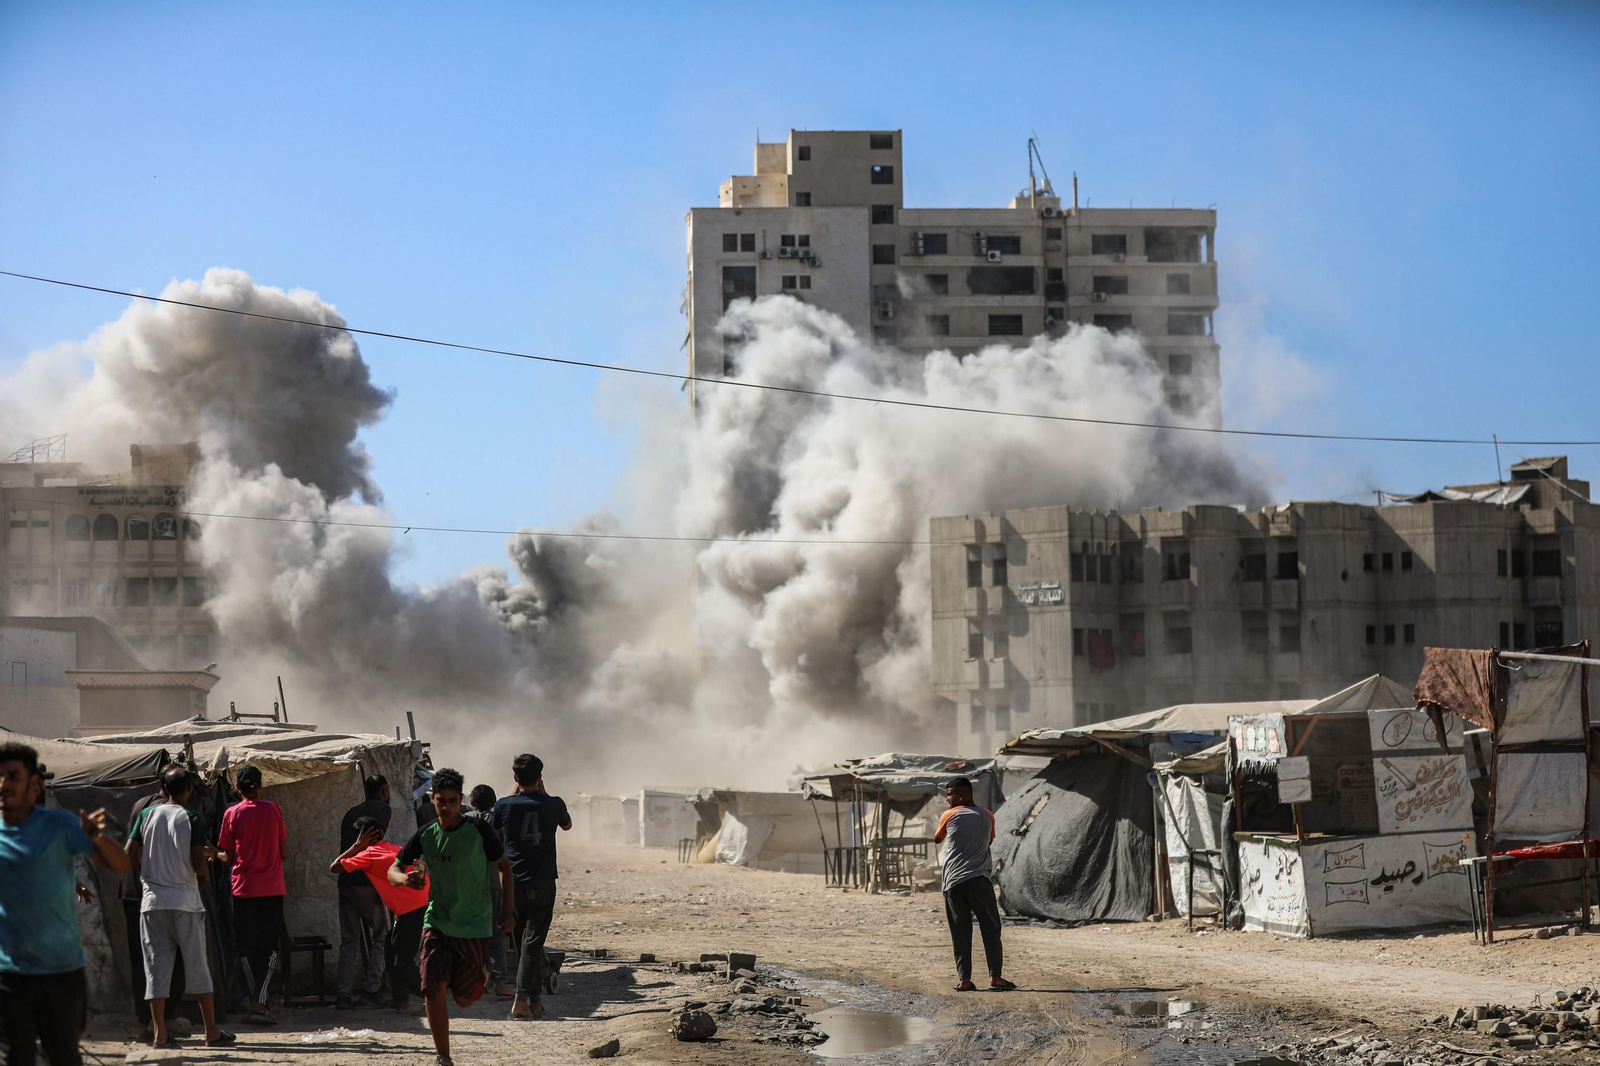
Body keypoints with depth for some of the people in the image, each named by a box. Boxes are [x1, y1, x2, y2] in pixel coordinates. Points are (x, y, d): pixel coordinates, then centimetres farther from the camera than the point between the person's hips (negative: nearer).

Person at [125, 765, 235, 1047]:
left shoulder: (147, 815, 3)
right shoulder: (192, 820, -7)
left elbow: (130, 853, 1)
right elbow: (199, 865, -13)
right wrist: (205, 873, 9)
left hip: (152, 901, 3)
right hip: (185, 901, -3)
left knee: (156, 967, 5)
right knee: (197, 966, 5)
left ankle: (160, 1033, 0)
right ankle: (212, 1032, 8)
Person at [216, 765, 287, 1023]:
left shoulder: (232, 814, -2)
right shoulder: (274, 810, -1)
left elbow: (227, 856, 3)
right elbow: (284, 852, 4)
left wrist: (215, 854, 24)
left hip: (244, 888, 0)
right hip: (273, 888, 0)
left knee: (247, 946, 9)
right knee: (269, 945, 4)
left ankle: (255, 1000, 8)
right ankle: (259, 1001, -9)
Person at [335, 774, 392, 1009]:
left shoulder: (351, 813, 21)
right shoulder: (383, 809, 1)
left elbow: (345, 845, 16)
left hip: (346, 883, 6)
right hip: (367, 883, -6)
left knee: (349, 941, 9)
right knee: (380, 937, 5)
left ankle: (343, 994, 2)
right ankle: (370, 989, -3)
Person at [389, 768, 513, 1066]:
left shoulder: (479, 832, -8)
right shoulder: (424, 836, 0)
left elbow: (505, 867, 2)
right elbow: (393, 870, 4)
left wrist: (508, 913, 1)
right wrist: (404, 878, -22)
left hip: (474, 926, -2)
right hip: (436, 922, 2)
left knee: (464, 998, 2)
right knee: (434, 990, -14)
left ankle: (481, 975, 39)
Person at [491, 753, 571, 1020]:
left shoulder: (505, 805, -6)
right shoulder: (553, 805, -5)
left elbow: (494, 829, 17)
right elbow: (567, 824, 17)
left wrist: (515, 793, 17)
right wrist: (544, 793, 18)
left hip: (514, 882, 1)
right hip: (542, 882, -1)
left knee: (522, 940, 13)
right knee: (533, 940, -2)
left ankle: (535, 997, 18)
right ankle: (522, 998, -12)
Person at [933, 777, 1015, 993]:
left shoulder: (949, 816, 1)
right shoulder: (987, 817, 7)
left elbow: (937, 839, 19)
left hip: (953, 881, 0)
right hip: (979, 879, 0)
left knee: (960, 932, 4)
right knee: (991, 928, 6)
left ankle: (964, 979, -1)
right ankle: (995, 976, -2)